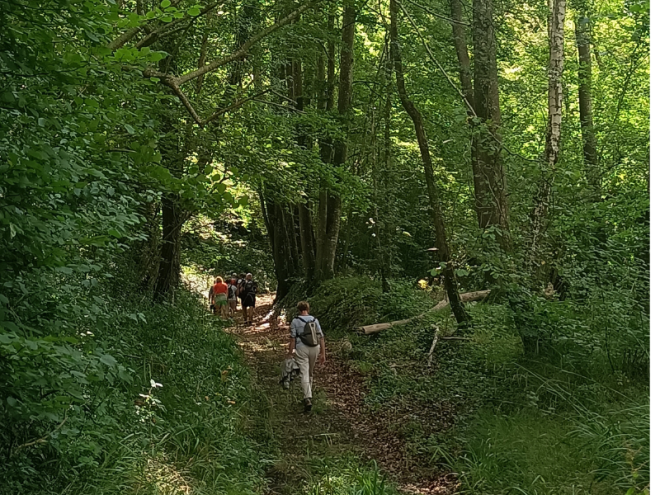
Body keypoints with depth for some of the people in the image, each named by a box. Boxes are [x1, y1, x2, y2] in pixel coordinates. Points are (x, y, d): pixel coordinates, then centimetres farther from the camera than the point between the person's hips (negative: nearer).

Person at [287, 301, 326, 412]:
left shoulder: (295, 321, -3)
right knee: (310, 373, 19)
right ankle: (308, 397, 31)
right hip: (315, 349, 4)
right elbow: (321, 337, 4)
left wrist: (290, 353, -2)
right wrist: (323, 354, 7)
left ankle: (308, 398, -21)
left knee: (304, 374, -6)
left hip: (302, 349, -4)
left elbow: (292, 338, -8)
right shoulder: (315, 320, 7)